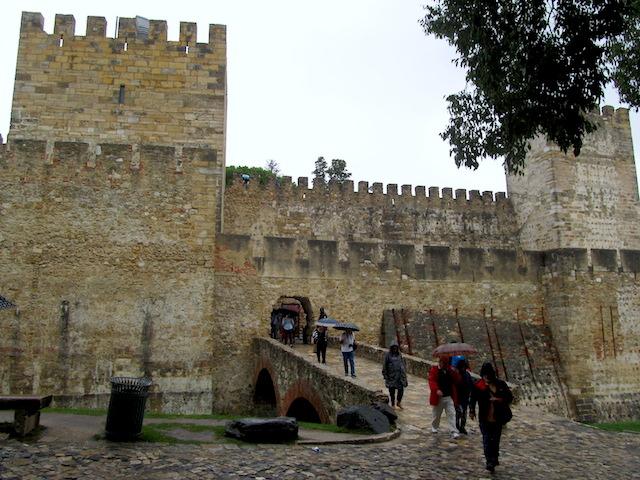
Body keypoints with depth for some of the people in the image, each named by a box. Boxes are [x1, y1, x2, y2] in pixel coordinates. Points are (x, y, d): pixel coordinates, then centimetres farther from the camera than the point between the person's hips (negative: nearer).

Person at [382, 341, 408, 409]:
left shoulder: (399, 355, 8)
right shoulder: (388, 355, -4)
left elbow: (403, 364, 16)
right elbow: (384, 366, -2)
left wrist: (404, 373, 12)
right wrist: (385, 375, -5)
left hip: (400, 375, 3)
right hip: (391, 375, -3)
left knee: (401, 389, -3)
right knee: (392, 390, 5)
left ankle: (399, 402, 21)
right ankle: (393, 404, 21)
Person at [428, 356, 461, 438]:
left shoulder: (450, 370, 2)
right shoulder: (434, 370, -7)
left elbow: (457, 381, -2)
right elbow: (432, 381, -20)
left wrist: (454, 373, -19)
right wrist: (436, 390, -37)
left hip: (449, 397, 1)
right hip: (438, 397, -1)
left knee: (451, 414, -5)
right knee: (436, 414, 16)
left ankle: (454, 431, -5)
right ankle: (434, 427, 39)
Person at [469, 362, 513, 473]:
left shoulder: (500, 384, -1)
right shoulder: (478, 386, -7)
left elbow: (509, 397, 4)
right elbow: (473, 399, -8)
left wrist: (500, 399, -15)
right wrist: (471, 411, -24)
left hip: (497, 418, 2)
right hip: (484, 418, -2)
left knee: (496, 440, 13)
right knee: (487, 440, -5)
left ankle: (494, 459, 32)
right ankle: (490, 462, 3)